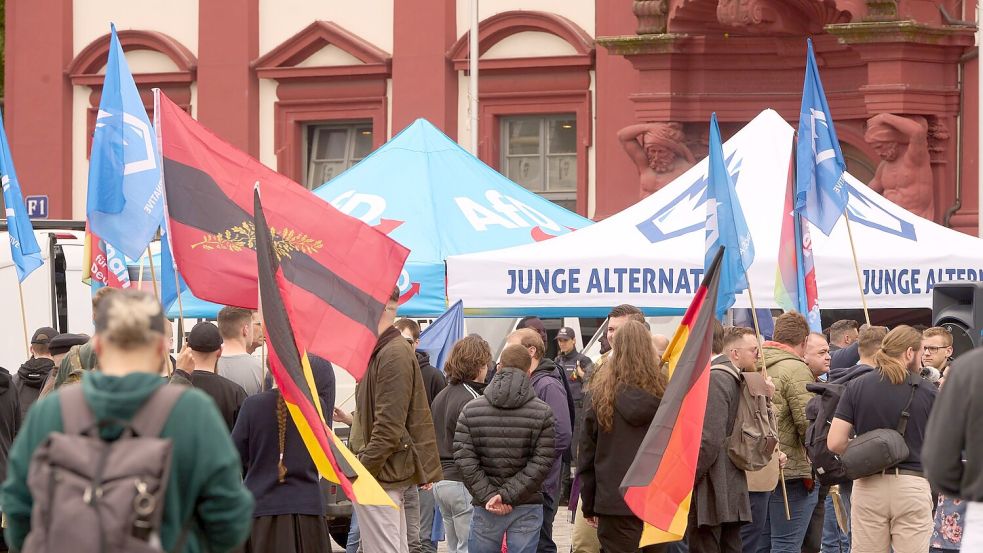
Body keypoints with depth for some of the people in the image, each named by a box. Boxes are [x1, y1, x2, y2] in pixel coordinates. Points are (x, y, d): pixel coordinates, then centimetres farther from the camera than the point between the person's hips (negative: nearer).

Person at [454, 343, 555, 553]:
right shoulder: (543, 412, -3)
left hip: (485, 507, 1)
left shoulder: (471, 410, 3)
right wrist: (508, 495, -11)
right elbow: (542, 462, -10)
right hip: (527, 508, -1)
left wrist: (488, 496, -7)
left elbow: (464, 458, -5)